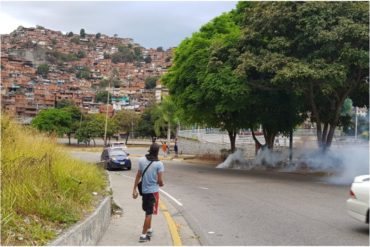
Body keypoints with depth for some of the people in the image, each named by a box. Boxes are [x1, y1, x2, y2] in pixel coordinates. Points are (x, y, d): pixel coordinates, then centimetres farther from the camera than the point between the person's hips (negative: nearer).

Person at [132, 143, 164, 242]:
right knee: (149, 213, 3)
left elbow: (138, 175, 0)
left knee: (148, 211, 22)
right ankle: (143, 235, 5)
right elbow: (160, 180, -16)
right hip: (153, 191, -5)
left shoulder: (142, 160, -3)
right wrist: (161, 184, 8)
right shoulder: (159, 164, -15)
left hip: (144, 190, 5)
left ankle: (149, 230, 37)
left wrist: (134, 189, 5)